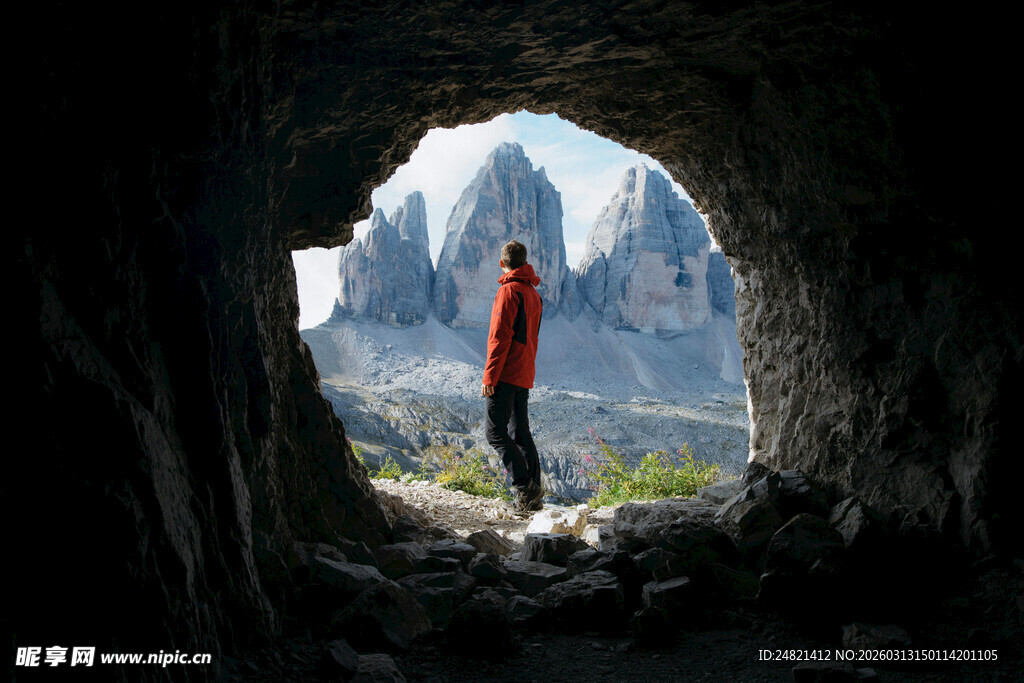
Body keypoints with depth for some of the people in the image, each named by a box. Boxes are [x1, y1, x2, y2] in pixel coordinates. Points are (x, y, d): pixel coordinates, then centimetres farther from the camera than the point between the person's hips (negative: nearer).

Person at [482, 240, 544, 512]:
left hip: (506, 375, -9)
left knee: (496, 433, -6)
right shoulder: (534, 293, 16)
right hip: (525, 376, 9)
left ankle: (525, 488, -13)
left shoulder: (509, 291, -11)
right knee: (522, 433, 11)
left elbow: (500, 337, -17)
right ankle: (533, 496, 12)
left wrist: (489, 376, -16)